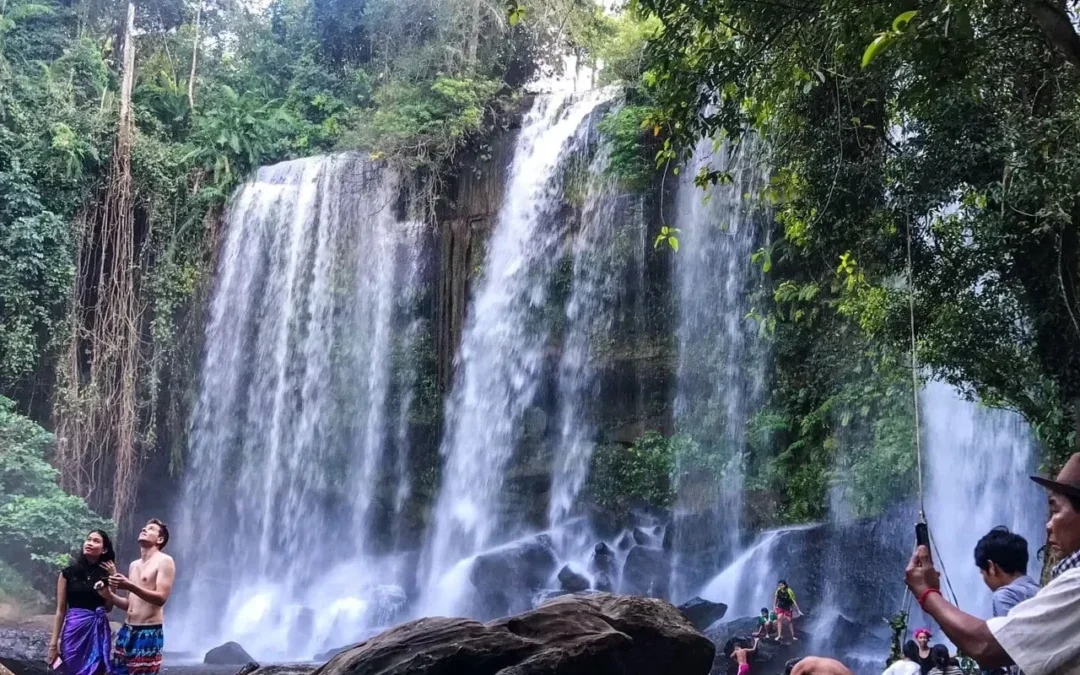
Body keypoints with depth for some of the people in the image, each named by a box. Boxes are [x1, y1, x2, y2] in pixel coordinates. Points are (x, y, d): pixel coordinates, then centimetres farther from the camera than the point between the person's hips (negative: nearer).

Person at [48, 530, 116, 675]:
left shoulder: (106, 574, 6)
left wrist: (105, 592, -6)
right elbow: (61, 610, 3)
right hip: (74, 629, -1)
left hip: (98, 631, 1)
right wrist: (54, 642, 0)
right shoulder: (68, 572, 2)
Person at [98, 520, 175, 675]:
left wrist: (130, 586, -28)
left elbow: (161, 598, -17)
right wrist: (109, 593, 3)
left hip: (149, 633, -8)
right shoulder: (134, 565, 19)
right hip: (127, 630, 8)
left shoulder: (164, 561, -5)